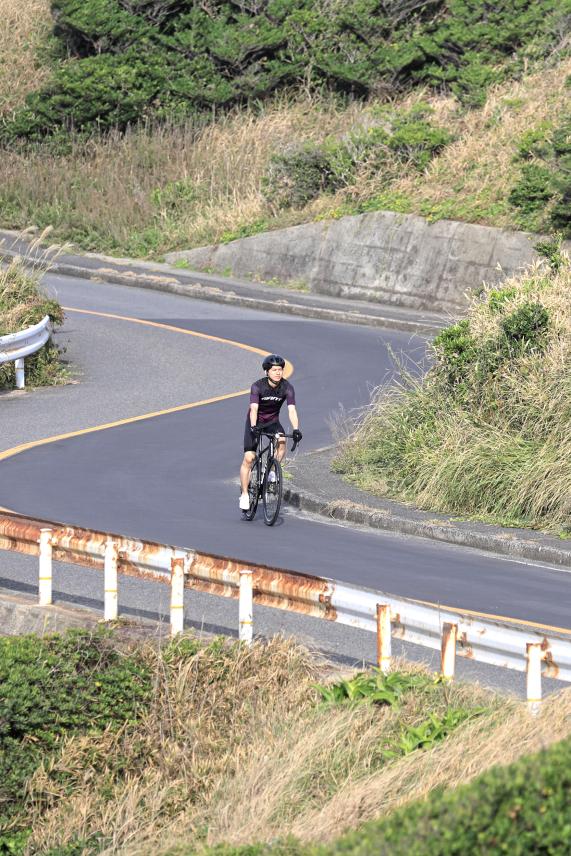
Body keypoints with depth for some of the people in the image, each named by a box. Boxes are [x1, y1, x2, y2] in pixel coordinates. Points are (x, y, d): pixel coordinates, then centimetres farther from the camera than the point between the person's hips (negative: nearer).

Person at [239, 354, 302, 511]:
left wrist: (296, 429, -44)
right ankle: (244, 494, 0)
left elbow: (292, 410, -28)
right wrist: (253, 427, -53)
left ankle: (272, 471, -12)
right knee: (249, 458, -10)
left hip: (272, 421, 2)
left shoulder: (287, 387, -19)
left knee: (282, 441, -31)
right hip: (255, 422, -2)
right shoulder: (258, 386, -25)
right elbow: (254, 409, -36)